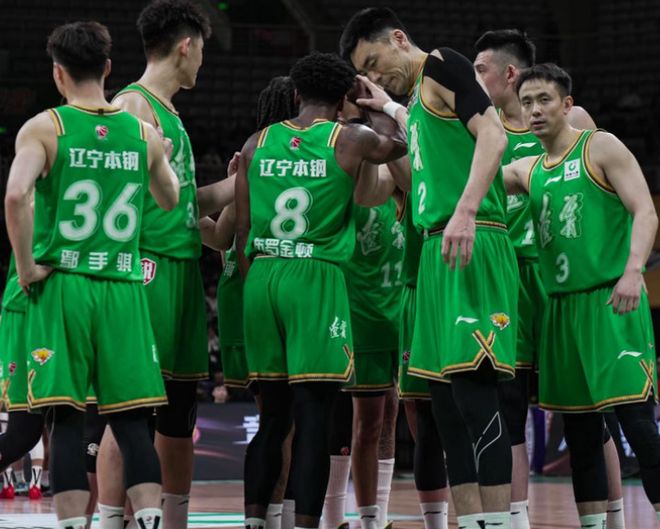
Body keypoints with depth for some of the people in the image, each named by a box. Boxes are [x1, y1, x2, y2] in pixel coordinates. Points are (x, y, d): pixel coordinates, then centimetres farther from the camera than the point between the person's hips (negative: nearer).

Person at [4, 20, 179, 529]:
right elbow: (171, 199, 24)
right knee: (132, 421, 6)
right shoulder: (144, 133, 7)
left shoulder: (44, 128, -3)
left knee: (67, 420, 0)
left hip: (61, 284, -2)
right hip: (124, 290, 2)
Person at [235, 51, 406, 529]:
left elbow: (242, 229, 10)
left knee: (273, 415, 13)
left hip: (261, 275, 4)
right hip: (315, 278, -4)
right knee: (313, 418, -4)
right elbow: (399, 146, 21)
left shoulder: (258, 144, 9)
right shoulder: (349, 140, 0)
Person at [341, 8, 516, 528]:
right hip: (440, 252, 10)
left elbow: (493, 134, -17)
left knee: (472, 384, -15)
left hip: (471, 247, -10)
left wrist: (466, 211, -27)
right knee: (445, 393, 7)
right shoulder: (418, 95, 24)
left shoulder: (441, 65, -2)